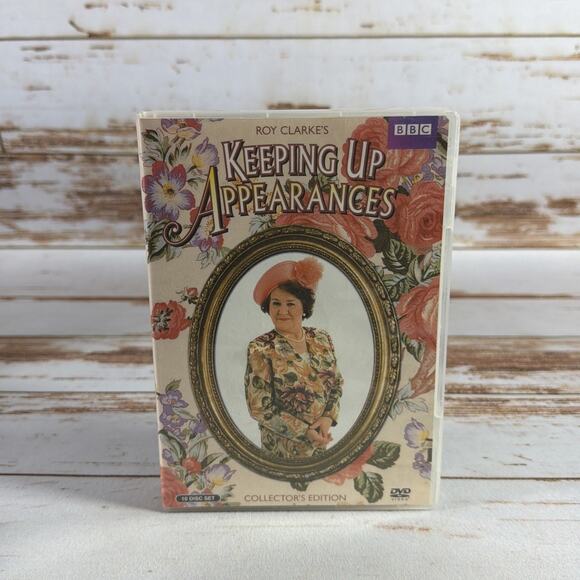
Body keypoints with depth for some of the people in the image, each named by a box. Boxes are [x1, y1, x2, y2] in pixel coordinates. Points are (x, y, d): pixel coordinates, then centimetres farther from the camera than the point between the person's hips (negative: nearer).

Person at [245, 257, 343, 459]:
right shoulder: (260, 349, -18)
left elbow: (336, 383, 4)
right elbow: (259, 408, -17)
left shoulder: (322, 338, -4)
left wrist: (328, 417, -12)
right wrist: (305, 432, -17)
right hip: (283, 446, -4)